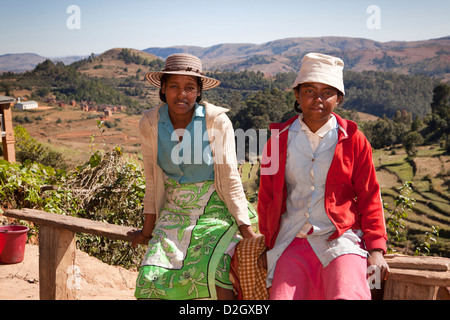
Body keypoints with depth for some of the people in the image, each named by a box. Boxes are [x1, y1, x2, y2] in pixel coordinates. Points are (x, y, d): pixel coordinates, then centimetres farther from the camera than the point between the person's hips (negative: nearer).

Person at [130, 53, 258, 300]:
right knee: (151, 277, -13)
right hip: (174, 213, 3)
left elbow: (229, 179, -7)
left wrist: (248, 231, -9)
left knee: (210, 271, -25)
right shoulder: (150, 123, -3)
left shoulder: (217, 120, -11)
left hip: (216, 210, -3)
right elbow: (153, 180, 6)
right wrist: (147, 229, 9)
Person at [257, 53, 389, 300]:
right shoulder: (280, 138, 7)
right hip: (292, 242, 2)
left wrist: (376, 250, 0)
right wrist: (268, 243, 16)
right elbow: (267, 195, 15)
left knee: (347, 295, -27)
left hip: (341, 239, -2)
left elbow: (369, 197, 7)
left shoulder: (354, 140, 4)